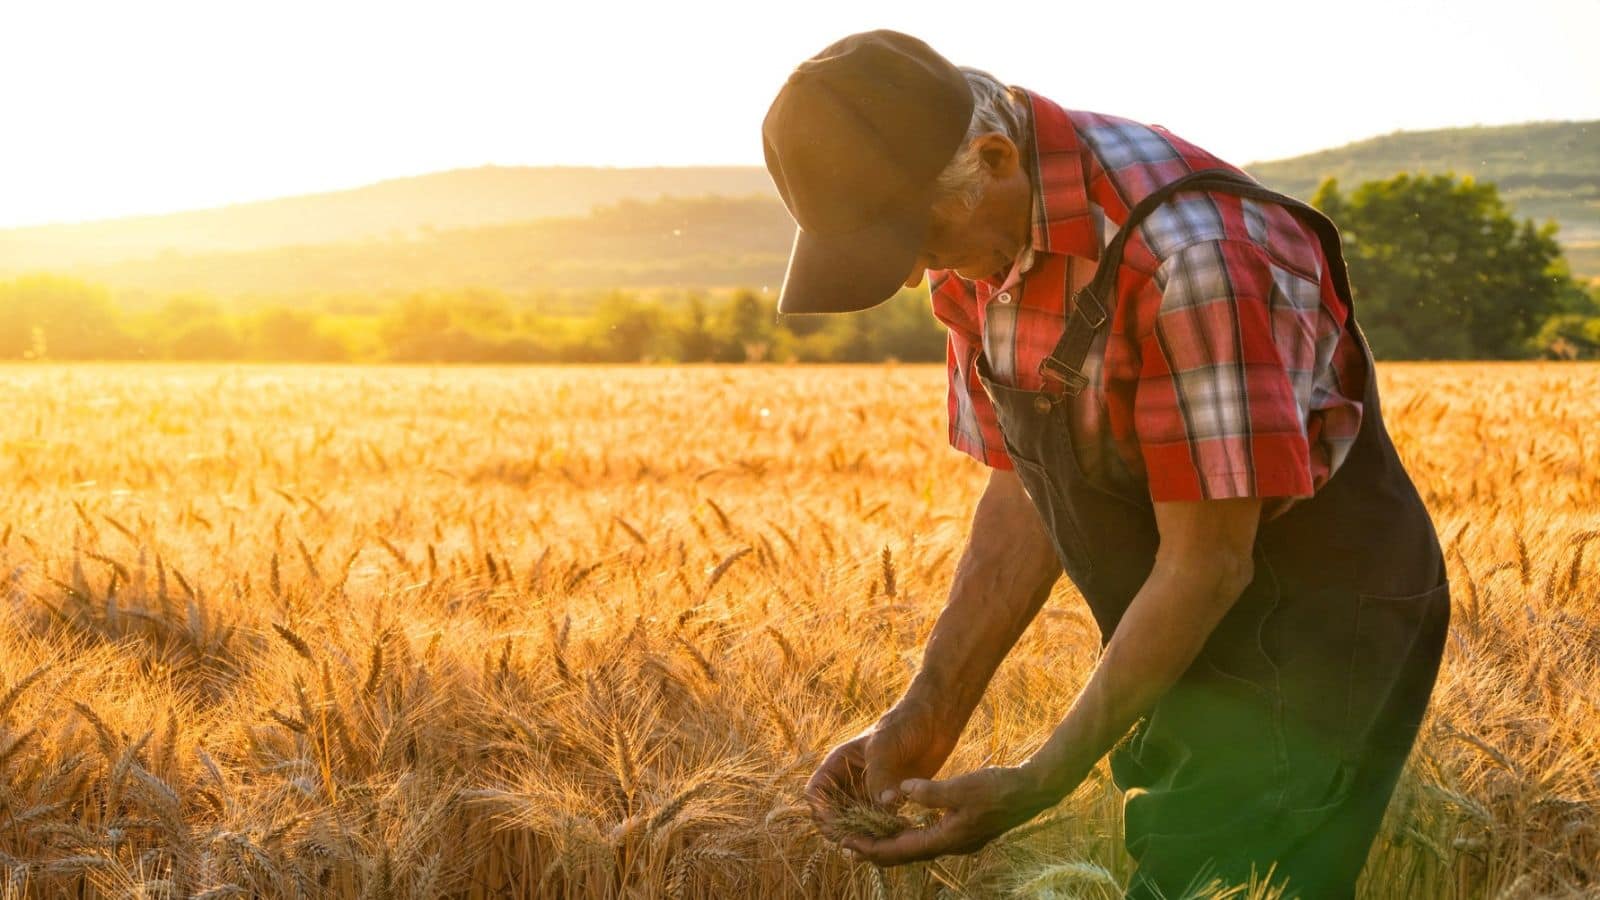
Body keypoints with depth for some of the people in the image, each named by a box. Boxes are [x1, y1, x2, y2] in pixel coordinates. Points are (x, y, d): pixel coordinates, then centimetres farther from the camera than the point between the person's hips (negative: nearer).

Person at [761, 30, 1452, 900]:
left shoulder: (1187, 250, -30)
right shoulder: (975, 243, -3)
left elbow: (1210, 562, -25)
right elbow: (1023, 495, 5)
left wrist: (1037, 786, -21)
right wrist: (924, 715, -4)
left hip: (1315, 631, -8)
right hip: (1194, 646, 8)